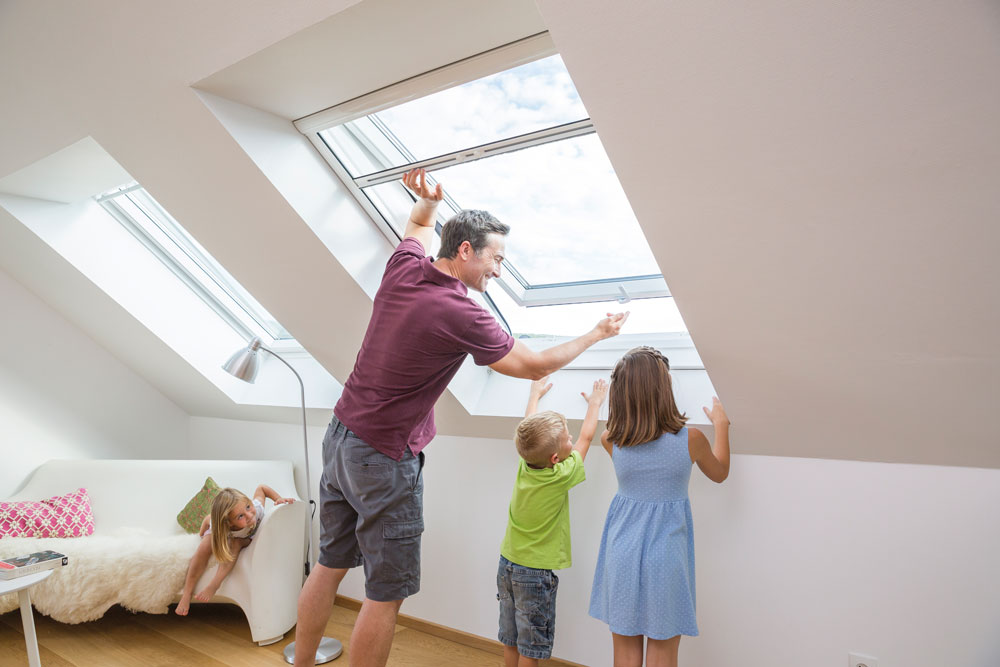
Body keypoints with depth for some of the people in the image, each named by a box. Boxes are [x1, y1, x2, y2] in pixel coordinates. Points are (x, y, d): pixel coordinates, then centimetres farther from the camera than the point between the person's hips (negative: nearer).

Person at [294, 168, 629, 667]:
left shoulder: (403, 268, 0)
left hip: (340, 436, 9)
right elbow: (535, 366, -9)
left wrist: (428, 201, 6)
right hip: (385, 460, -9)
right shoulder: (462, 315, -20)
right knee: (387, 593, 5)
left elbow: (418, 226, 26)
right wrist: (596, 334, 3)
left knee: (329, 565, 20)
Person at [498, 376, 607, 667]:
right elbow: (586, 437, -6)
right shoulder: (561, 476, -21)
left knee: (510, 640, 17)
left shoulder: (524, 465, -8)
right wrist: (595, 403, 10)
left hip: (507, 564, 6)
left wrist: (535, 394, 27)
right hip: (536, 571, -6)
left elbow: (529, 428, 11)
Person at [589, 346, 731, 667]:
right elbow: (719, 473, 7)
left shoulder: (611, 441, -12)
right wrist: (721, 424, 18)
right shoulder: (690, 439, -15)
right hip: (666, 553, -1)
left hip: (622, 548, 2)